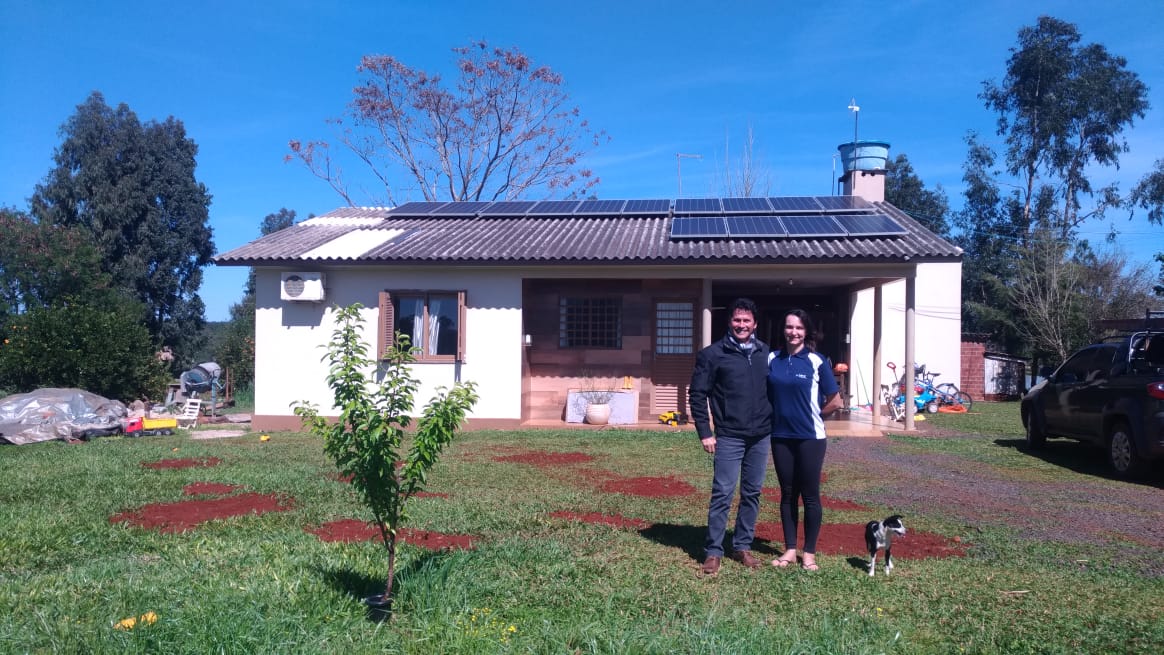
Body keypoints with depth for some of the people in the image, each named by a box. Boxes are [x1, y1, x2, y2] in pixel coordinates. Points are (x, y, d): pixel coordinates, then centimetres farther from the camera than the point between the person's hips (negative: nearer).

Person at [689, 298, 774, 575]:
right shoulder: (713, 354, -4)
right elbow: (697, 394, -4)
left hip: (761, 437, 4)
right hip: (729, 437, -4)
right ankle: (714, 552, 5)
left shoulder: (766, 353, 7)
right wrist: (705, 433, -9)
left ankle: (743, 547, 23)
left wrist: (775, 424, 9)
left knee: (752, 494, 11)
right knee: (722, 494, -4)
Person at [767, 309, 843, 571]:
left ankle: (809, 552, 15)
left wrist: (812, 416, 4)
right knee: (788, 493, 11)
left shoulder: (817, 361, -6)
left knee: (810, 494, 4)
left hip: (810, 438, -3)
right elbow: (764, 394, 13)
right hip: (781, 437, 3)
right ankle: (790, 549, 21)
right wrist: (780, 415, 3)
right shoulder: (772, 359, 2)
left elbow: (835, 402, -2)